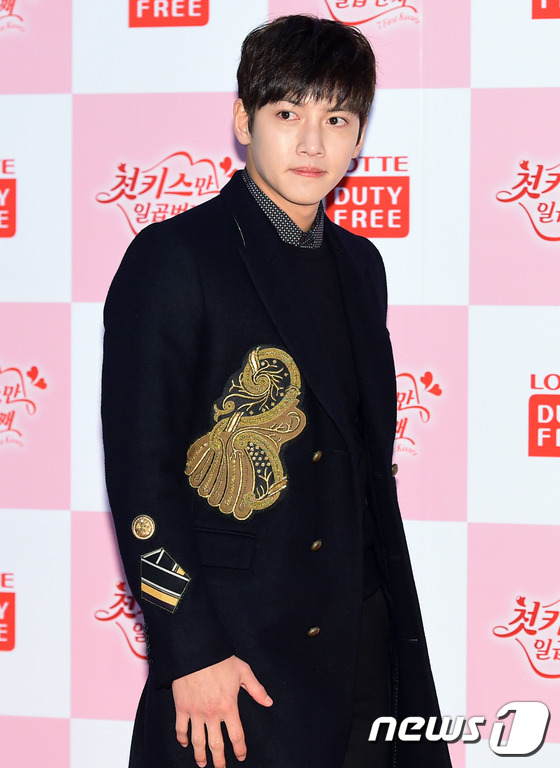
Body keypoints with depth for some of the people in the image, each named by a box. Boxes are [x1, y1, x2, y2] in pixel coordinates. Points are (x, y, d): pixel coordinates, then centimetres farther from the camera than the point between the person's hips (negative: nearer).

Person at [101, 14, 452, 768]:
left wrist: (391, 609, 13)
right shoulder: (174, 259, -9)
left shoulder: (359, 265, 12)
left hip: (359, 641, 6)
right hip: (232, 648, -6)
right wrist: (190, 652, -16)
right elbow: (139, 471, -13)